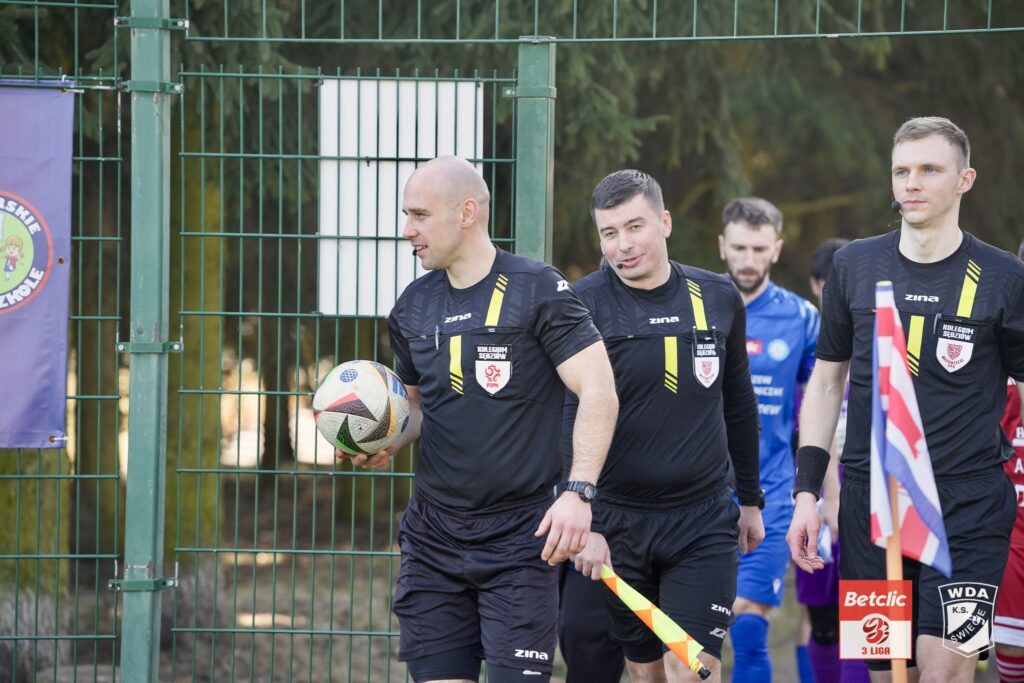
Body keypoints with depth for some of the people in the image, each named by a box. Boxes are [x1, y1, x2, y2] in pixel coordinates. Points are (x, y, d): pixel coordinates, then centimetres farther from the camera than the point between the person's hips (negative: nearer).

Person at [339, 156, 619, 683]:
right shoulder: (412, 308, 10)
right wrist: (388, 444, 1)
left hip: (519, 536, -5)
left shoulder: (537, 291, -8)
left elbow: (598, 391, -11)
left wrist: (578, 492, -21)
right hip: (433, 535, 5)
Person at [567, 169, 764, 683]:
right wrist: (585, 522, -21)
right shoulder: (586, 306, -6)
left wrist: (750, 500, 21)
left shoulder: (719, 299, 4)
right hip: (618, 520, -1)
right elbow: (572, 421, -12)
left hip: (704, 521, 1)